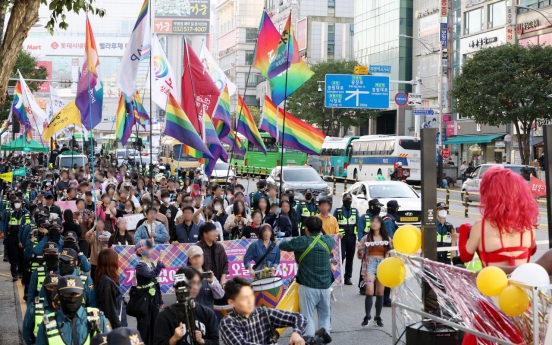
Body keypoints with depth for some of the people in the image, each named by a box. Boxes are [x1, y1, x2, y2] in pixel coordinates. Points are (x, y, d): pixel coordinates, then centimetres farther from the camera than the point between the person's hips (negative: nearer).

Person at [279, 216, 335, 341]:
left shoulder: (300, 241, -9)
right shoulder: (328, 240, 3)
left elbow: (282, 245, 5)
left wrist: (293, 242, 24)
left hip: (308, 286, -4)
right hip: (325, 286, 4)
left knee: (308, 317, -1)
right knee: (325, 317, 12)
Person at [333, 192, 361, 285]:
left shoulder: (355, 211, 8)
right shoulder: (337, 211, 2)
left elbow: (358, 225, 4)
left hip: (352, 238, 3)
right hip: (341, 238, -3)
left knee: (350, 258, 7)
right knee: (340, 257, -11)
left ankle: (348, 277, 14)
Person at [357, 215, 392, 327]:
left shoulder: (387, 238, 6)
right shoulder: (366, 238, 2)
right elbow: (361, 256, 5)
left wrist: (393, 248, -7)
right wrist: (359, 249, -16)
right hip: (370, 264, -2)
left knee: (380, 293, 6)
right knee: (369, 291, -16)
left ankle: (378, 317, 16)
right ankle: (367, 316, -7)